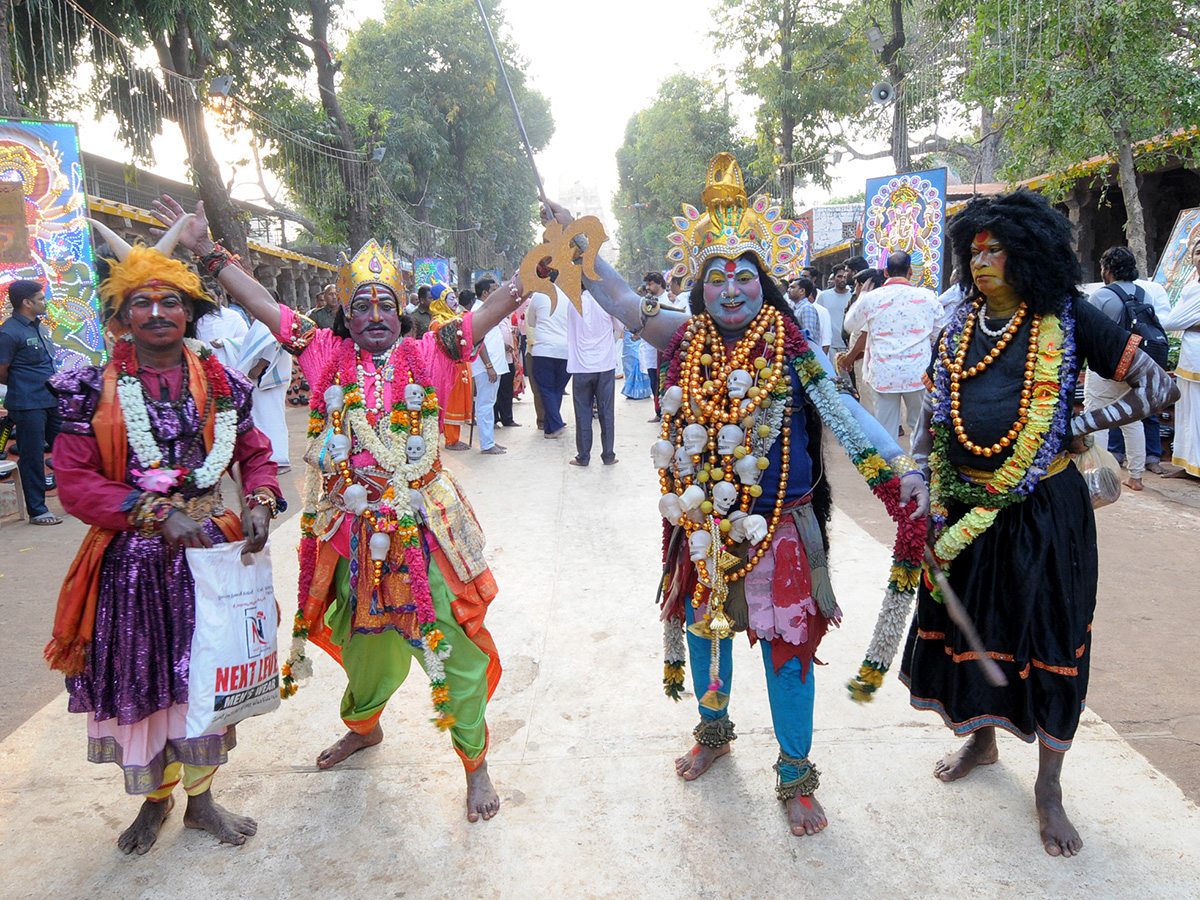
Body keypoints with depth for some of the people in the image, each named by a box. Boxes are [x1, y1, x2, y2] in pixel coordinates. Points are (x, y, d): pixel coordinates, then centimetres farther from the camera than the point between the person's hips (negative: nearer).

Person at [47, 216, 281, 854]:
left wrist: (259, 502, -10)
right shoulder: (94, 389, -4)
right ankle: (155, 797, 35)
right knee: (141, 679, 10)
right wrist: (159, 514, -19)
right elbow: (75, 483, -8)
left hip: (211, 547, 2)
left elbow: (254, 453, 11)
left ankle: (200, 798, 31)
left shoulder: (219, 382, 3)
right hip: (134, 559, -1)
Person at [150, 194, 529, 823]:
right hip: (352, 528, 2)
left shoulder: (426, 357, -3)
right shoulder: (328, 355, 2)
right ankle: (363, 725, 50)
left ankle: (475, 764, 19)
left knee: (453, 642, 1)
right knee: (365, 636, 21)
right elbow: (260, 304, 3)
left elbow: (493, 307, -9)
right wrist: (205, 251, 1)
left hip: (424, 526, -2)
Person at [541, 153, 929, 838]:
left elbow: (847, 414, -16)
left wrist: (901, 467, -28)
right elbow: (620, 300, 5)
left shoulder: (794, 351, -10)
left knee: (786, 648, 6)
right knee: (703, 629, 20)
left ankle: (796, 776, 26)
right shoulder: (687, 340, -2)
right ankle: (714, 732, 47)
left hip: (778, 530, -3)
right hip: (701, 526, 4)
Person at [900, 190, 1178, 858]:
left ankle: (1049, 788, 22)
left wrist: (1082, 425, -13)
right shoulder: (961, 324, 6)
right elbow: (937, 407, 13)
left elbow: (1161, 387, -7)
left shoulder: (1067, 320, -7)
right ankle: (982, 738, 39)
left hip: (1043, 507, -4)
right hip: (967, 505, 4)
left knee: (1050, 639, 4)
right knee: (969, 624, 14)